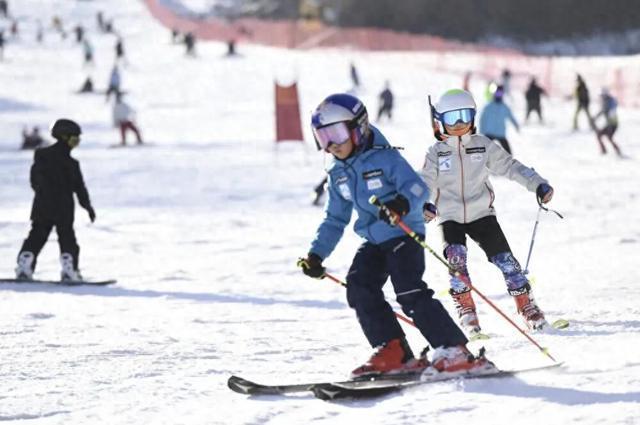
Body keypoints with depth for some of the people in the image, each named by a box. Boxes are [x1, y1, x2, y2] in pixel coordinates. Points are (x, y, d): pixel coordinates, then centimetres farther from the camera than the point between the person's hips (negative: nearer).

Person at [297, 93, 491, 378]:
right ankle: (392, 351, -8)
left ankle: (454, 351, -17)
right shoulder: (338, 174, 10)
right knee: (359, 288, -12)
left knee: (409, 292, -21)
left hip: (404, 234, -8)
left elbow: (417, 187, -25)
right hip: (373, 241, 8)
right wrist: (317, 254, 9)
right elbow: (335, 219, 19)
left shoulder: (384, 158, -13)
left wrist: (403, 203, -48)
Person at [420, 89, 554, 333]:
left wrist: (538, 184, -9)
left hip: (481, 214, 1)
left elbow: (510, 167, 0)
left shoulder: (484, 146, -1)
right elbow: (424, 184, -6)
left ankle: (527, 306, 5)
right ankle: (466, 310, -8)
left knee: (504, 259, -5)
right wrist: (423, 205, -27)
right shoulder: (436, 153, -2)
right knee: (456, 260, -20)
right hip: (450, 218, -1)